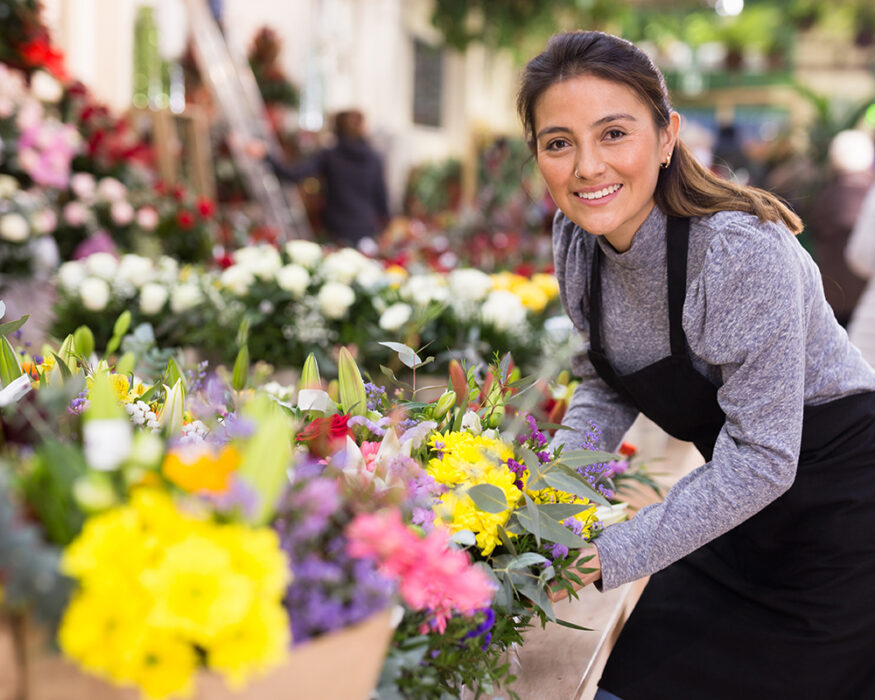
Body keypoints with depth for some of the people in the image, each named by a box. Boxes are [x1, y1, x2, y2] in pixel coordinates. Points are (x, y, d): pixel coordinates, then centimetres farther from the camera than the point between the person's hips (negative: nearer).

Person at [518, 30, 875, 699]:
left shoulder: (746, 250, -30)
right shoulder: (577, 239, -9)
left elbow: (760, 460, -28)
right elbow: (606, 391, 3)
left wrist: (608, 555, -26)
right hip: (744, 511, 6)